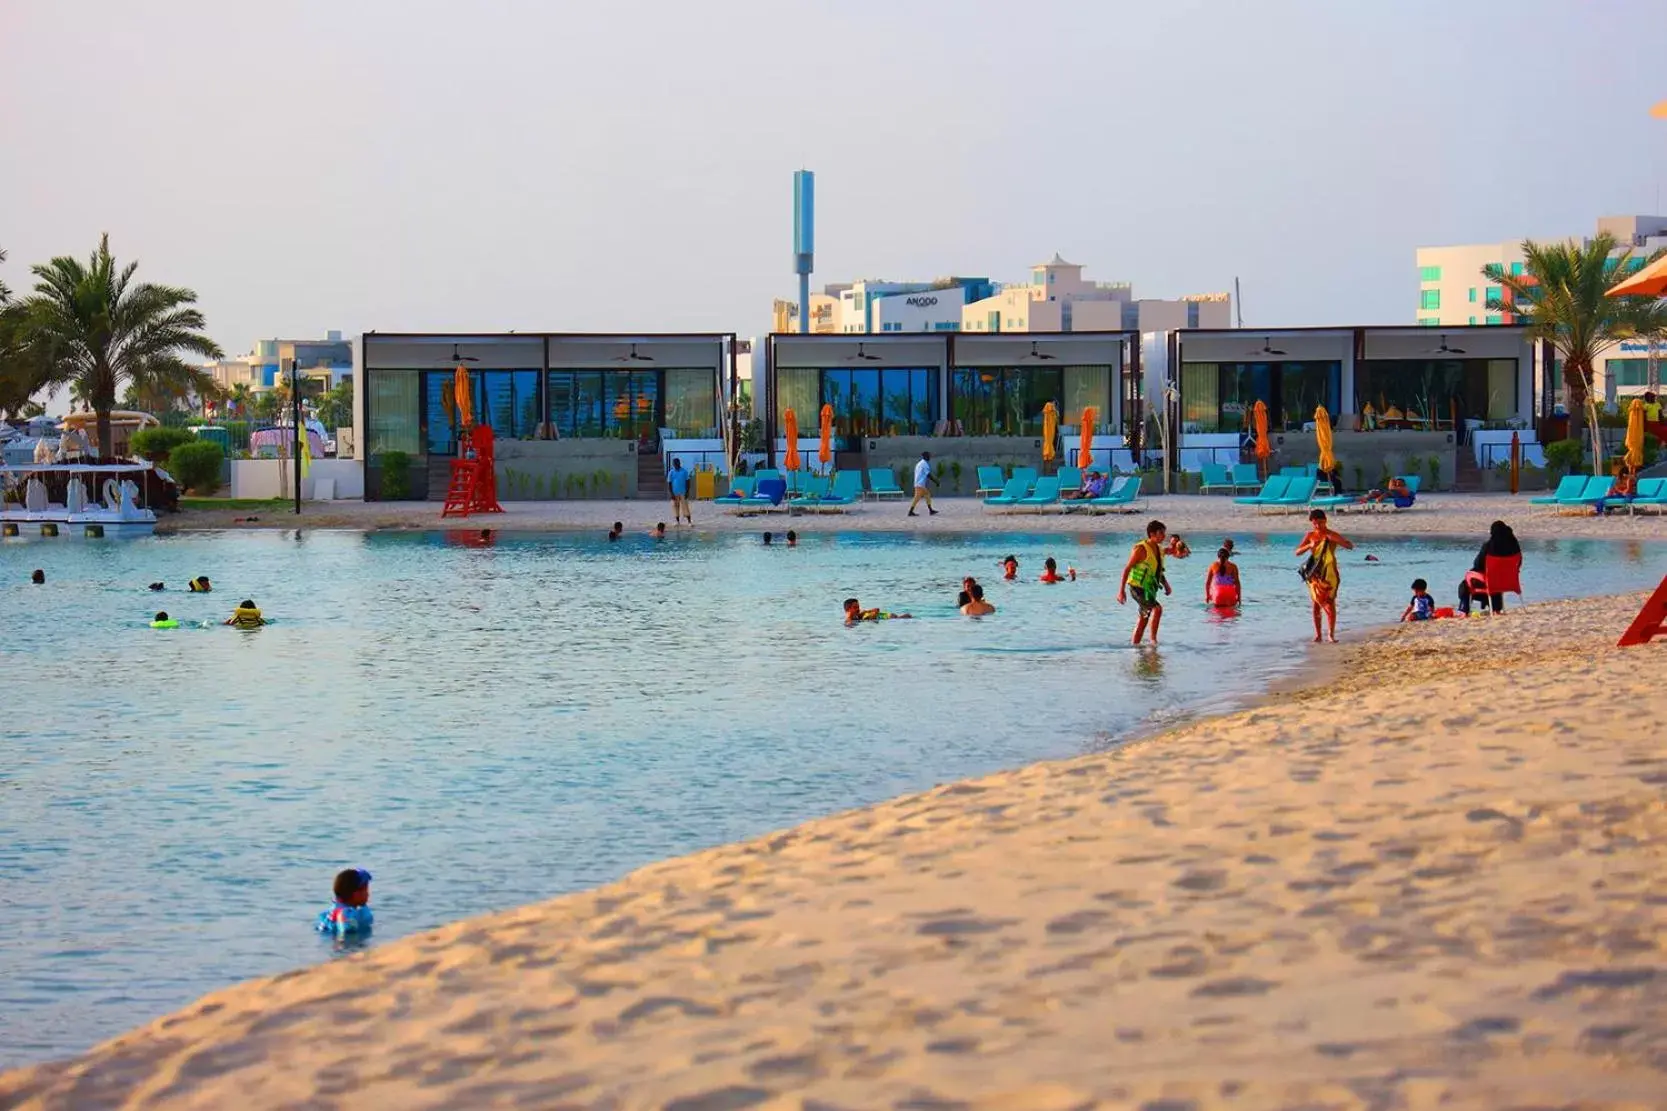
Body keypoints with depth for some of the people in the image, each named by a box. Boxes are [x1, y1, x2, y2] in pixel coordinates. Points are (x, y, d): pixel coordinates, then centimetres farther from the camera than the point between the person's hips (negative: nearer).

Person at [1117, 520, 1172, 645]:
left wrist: (1166, 585, 10)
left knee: (1144, 618, 14)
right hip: (1138, 588, -9)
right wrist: (1121, 590, -20)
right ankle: (1153, 639, -18)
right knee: (1157, 608, -25)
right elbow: (1127, 569, -16)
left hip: (1150, 589, 9)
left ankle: (1134, 644, 24)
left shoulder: (1159, 549, 8)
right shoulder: (1141, 549, -17)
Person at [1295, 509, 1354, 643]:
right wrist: (1309, 546, -16)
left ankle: (1332, 634, -6)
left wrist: (1335, 539, -25)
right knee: (1316, 603, 3)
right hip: (1315, 574, 2)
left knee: (1330, 603, -7)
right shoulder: (1310, 535, 5)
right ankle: (1317, 635, 7)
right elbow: (1297, 552, 2)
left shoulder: (1332, 535, -2)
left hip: (1329, 573, -2)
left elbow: (1350, 546, -11)